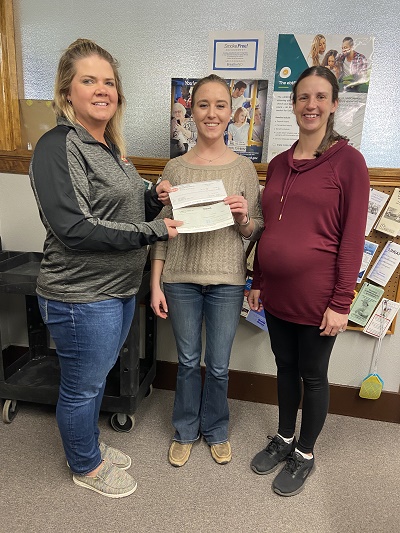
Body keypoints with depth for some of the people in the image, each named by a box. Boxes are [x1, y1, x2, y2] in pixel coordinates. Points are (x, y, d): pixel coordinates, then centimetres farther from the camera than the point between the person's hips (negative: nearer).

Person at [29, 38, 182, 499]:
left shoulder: (107, 146, 12)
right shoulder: (58, 148, -17)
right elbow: (75, 229, -25)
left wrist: (153, 199, 0)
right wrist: (153, 230, -20)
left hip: (118, 289, 9)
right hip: (80, 296, -9)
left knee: (96, 377, 25)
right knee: (83, 386, 12)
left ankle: (89, 445, 49)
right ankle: (86, 466, 38)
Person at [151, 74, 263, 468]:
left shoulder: (244, 168, 0)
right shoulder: (175, 168, 0)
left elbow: (254, 233, 4)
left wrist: (244, 218, -19)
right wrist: (155, 285, -2)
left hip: (227, 281, 0)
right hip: (181, 279, 1)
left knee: (219, 366, 12)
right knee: (188, 361, 15)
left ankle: (215, 430, 40)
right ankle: (186, 431, 39)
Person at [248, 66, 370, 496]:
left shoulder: (347, 160, -7)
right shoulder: (278, 164, 9)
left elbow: (352, 237, -11)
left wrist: (340, 303, -13)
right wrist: (257, 282, 11)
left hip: (316, 295, -5)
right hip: (277, 292, 5)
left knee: (313, 375, 12)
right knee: (285, 367, 19)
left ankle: (304, 454, 35)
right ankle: (284, 438, 42)